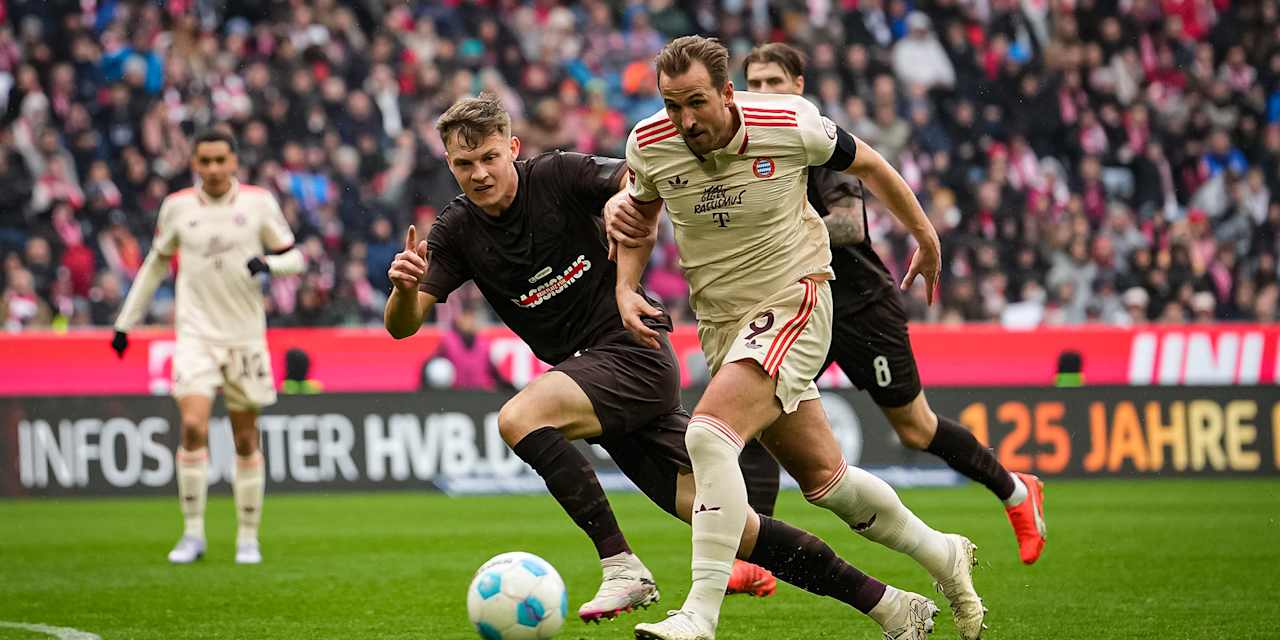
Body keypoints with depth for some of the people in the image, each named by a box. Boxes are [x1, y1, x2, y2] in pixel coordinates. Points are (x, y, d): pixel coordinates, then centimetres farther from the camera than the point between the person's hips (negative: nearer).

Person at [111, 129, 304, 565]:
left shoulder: (259, 202, -1)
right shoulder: (177, 207, 3)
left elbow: (294, 258, 5)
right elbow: (156, 263, 16)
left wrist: (268, 264, -17)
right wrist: (126, 321, 16)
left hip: (245, 336, 0)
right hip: (196, 333, 0)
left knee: (246, 439, 5)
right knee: (193, 426, -17)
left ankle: (248, 537, 16)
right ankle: (193, 533, -8)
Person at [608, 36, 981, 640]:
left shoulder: (791, 125, -16)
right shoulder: (648, 146, -7)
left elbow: (867, 164, 4)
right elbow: (641, 211, 16)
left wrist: (926, 237, 16)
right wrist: (625, 287, -1)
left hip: (793, 303, -5)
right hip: (720, 321, 5)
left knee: (709, 435, -26)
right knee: (822, 476, 10)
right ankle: (942, 555, 33)